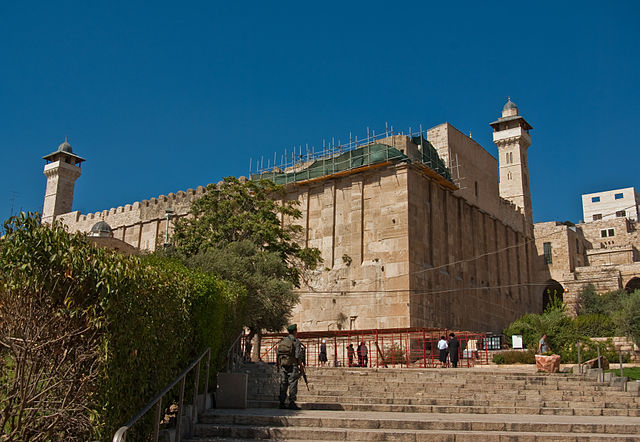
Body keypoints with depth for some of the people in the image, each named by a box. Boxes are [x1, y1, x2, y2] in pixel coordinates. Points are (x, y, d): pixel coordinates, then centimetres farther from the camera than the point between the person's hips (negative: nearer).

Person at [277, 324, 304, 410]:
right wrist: (301, 365, -4)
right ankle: (292, 403, -6)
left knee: (283, 383, 8)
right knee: (292, 384, -3)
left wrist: (278, 366, 16)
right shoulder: (296, 341, -6)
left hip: (282, 365, 6)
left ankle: (282, 403, 9)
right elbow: (298, 356, -11)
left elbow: (278, 354, 11)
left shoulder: (282, 341, 12)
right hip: (292, 365, -6)